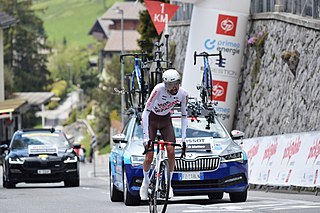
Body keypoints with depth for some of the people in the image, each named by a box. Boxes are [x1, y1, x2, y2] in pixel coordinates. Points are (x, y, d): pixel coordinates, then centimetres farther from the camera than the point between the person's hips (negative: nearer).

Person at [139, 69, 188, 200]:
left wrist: (183, 139, -15)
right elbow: (146, 112, -31)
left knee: (171, 152, -15)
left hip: (165, 120, 3)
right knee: (149, 157, -9)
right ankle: (146, 181, 19)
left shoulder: (183, 94, -20)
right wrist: (146, 138, -35)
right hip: (151, 120, -3)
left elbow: (184, 116, -8)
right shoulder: (159, 89, -32)